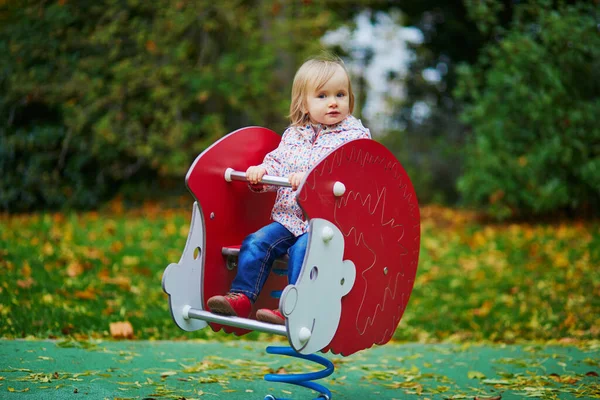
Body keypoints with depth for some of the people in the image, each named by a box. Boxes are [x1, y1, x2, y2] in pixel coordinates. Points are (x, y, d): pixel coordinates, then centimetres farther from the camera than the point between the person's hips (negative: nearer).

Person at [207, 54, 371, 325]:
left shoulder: (355, 135, -3)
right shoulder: (293, 134, 15)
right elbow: (277, 162, 17)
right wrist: (261, 172, -7)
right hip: (289, 218, 6)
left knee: (302, 248, -29)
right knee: (257, 242, -12)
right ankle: (241, 297, -8)